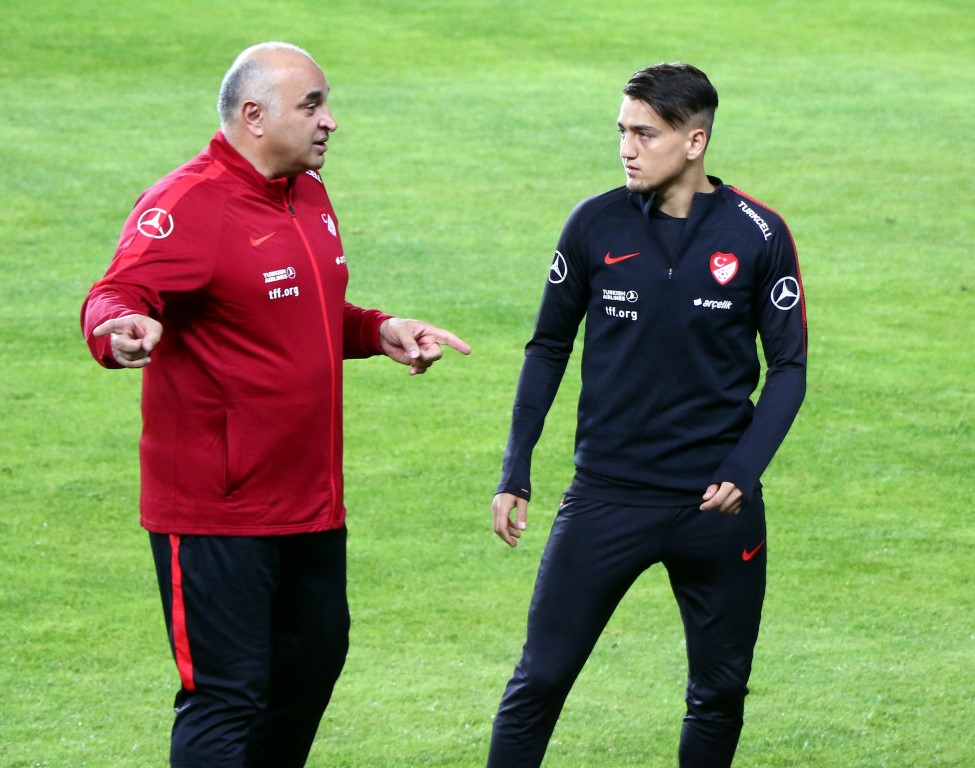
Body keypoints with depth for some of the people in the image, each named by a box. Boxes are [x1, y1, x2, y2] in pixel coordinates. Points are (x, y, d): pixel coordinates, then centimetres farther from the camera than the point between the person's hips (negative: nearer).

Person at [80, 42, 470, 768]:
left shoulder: (309, 196, 12)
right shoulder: (186, 206, -17)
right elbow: (118, 297, -33)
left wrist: (378, 331, 10)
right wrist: (120, 329, -55)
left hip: (310, 504, 9)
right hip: (216, 512, -9)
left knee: (311, 666, 21)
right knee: (227, 696, -10)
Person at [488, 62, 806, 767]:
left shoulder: (758, 235, -3)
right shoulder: (596, 225, -1)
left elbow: (789, 366, 2)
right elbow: (549, 348, 8)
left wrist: (743, 470, -12)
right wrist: (515, 473, 3)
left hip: (717, 504, 0)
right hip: (605, 497, 0)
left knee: (721, 694, 9)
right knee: (540, 681, -5)